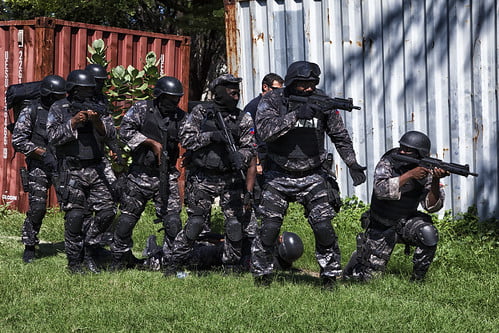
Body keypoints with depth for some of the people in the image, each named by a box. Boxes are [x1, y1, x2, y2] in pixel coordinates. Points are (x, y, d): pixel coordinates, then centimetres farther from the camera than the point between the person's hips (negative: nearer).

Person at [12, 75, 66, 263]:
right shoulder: (31, 111, -3)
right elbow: (17, 140, -7)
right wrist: (43, 153, -14)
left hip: (62, 164, 3)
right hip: (39, 166, -3)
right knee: (37, 207, -10)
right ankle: (29, 247, 5)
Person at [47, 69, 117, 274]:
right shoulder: (58, 109, 0)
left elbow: (111, 133, -1)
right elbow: (53, 137, -10)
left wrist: (97, 121, -20)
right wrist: (73, 122, -20)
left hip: (95, 169, 4)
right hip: (72, 171, -4)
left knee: (107, 211, -2)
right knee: (75, 217, -4)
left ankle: (87, 248, 17)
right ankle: (74, 261, 7)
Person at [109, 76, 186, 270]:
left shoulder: (181, 117, 5)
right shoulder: (142, 109, -3)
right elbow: (125, 131, -11)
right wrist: (151, 142, -15)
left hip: (166, 177, 2)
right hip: (140, 175, -2)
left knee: (173, 222, -7)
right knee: (127, 219, 7)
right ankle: (120, 258, 25)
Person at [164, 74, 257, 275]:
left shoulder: (243, 119, 7)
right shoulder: (200, 112, 1)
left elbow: (249, 147, 5)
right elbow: (185, 138, -4)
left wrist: (240, 157, -17)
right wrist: (210, 136, -17)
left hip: (230, 179, 2)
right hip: (203, 178, -2)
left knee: (235, 224, 0)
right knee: (195, 222, -3)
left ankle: (231, 267, 14)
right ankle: (173, 264, 6)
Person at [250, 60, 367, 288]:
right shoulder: (272, 101, -9)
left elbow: (340, 136, 9)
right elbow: (265, 130, -27)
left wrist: (352, 163, 1)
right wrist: (295, 115, -34)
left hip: (312, 176, 1)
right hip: (279, 176, -1)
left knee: (323, 228, -8)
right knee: (269, 228, -5)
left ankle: (330, 275, 8)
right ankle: (261, 275, 13)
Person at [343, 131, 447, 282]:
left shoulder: (426, 171, -11)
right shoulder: (388, 162, -17)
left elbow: (431, 206, -19)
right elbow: (381, 190, -34)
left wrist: (435, 181, -35)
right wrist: (409, 175, -40)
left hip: (407, 222, 2)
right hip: (381, 225, -2)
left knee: (428, 234, -31)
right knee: (369, 276, -3)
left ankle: (417, 278, -11)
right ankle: (360, 255, 34)